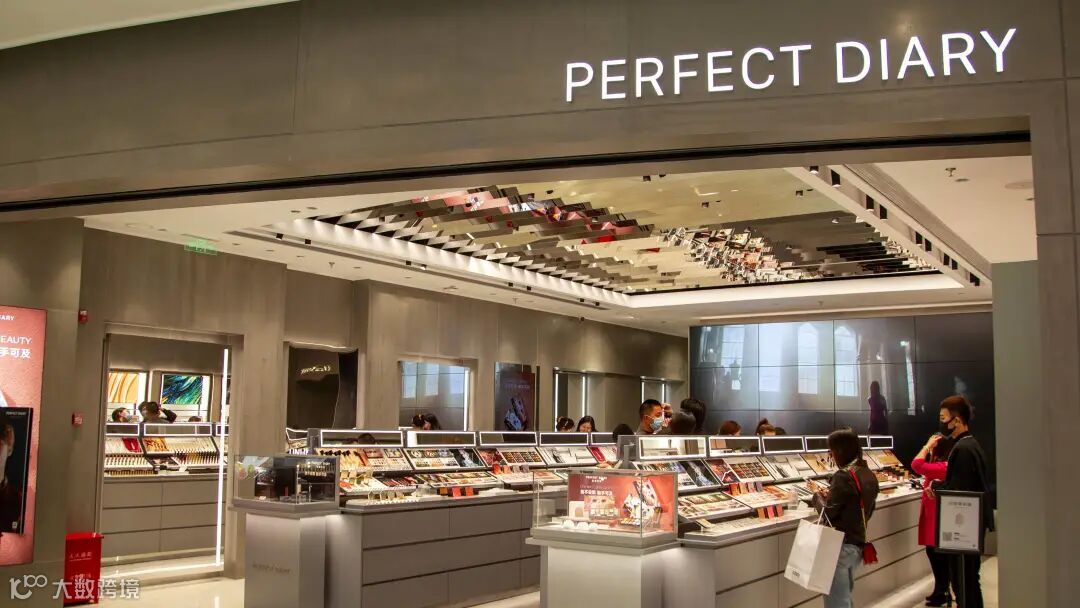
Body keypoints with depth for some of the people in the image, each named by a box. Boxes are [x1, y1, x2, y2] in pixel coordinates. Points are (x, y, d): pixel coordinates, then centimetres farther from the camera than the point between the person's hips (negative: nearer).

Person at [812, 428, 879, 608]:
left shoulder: (844, 476, -19)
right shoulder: (869, 475, 8)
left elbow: (828, 513, -17)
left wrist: (818, 496, 2)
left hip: (841, 546, -9)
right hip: (858, 544, 9)